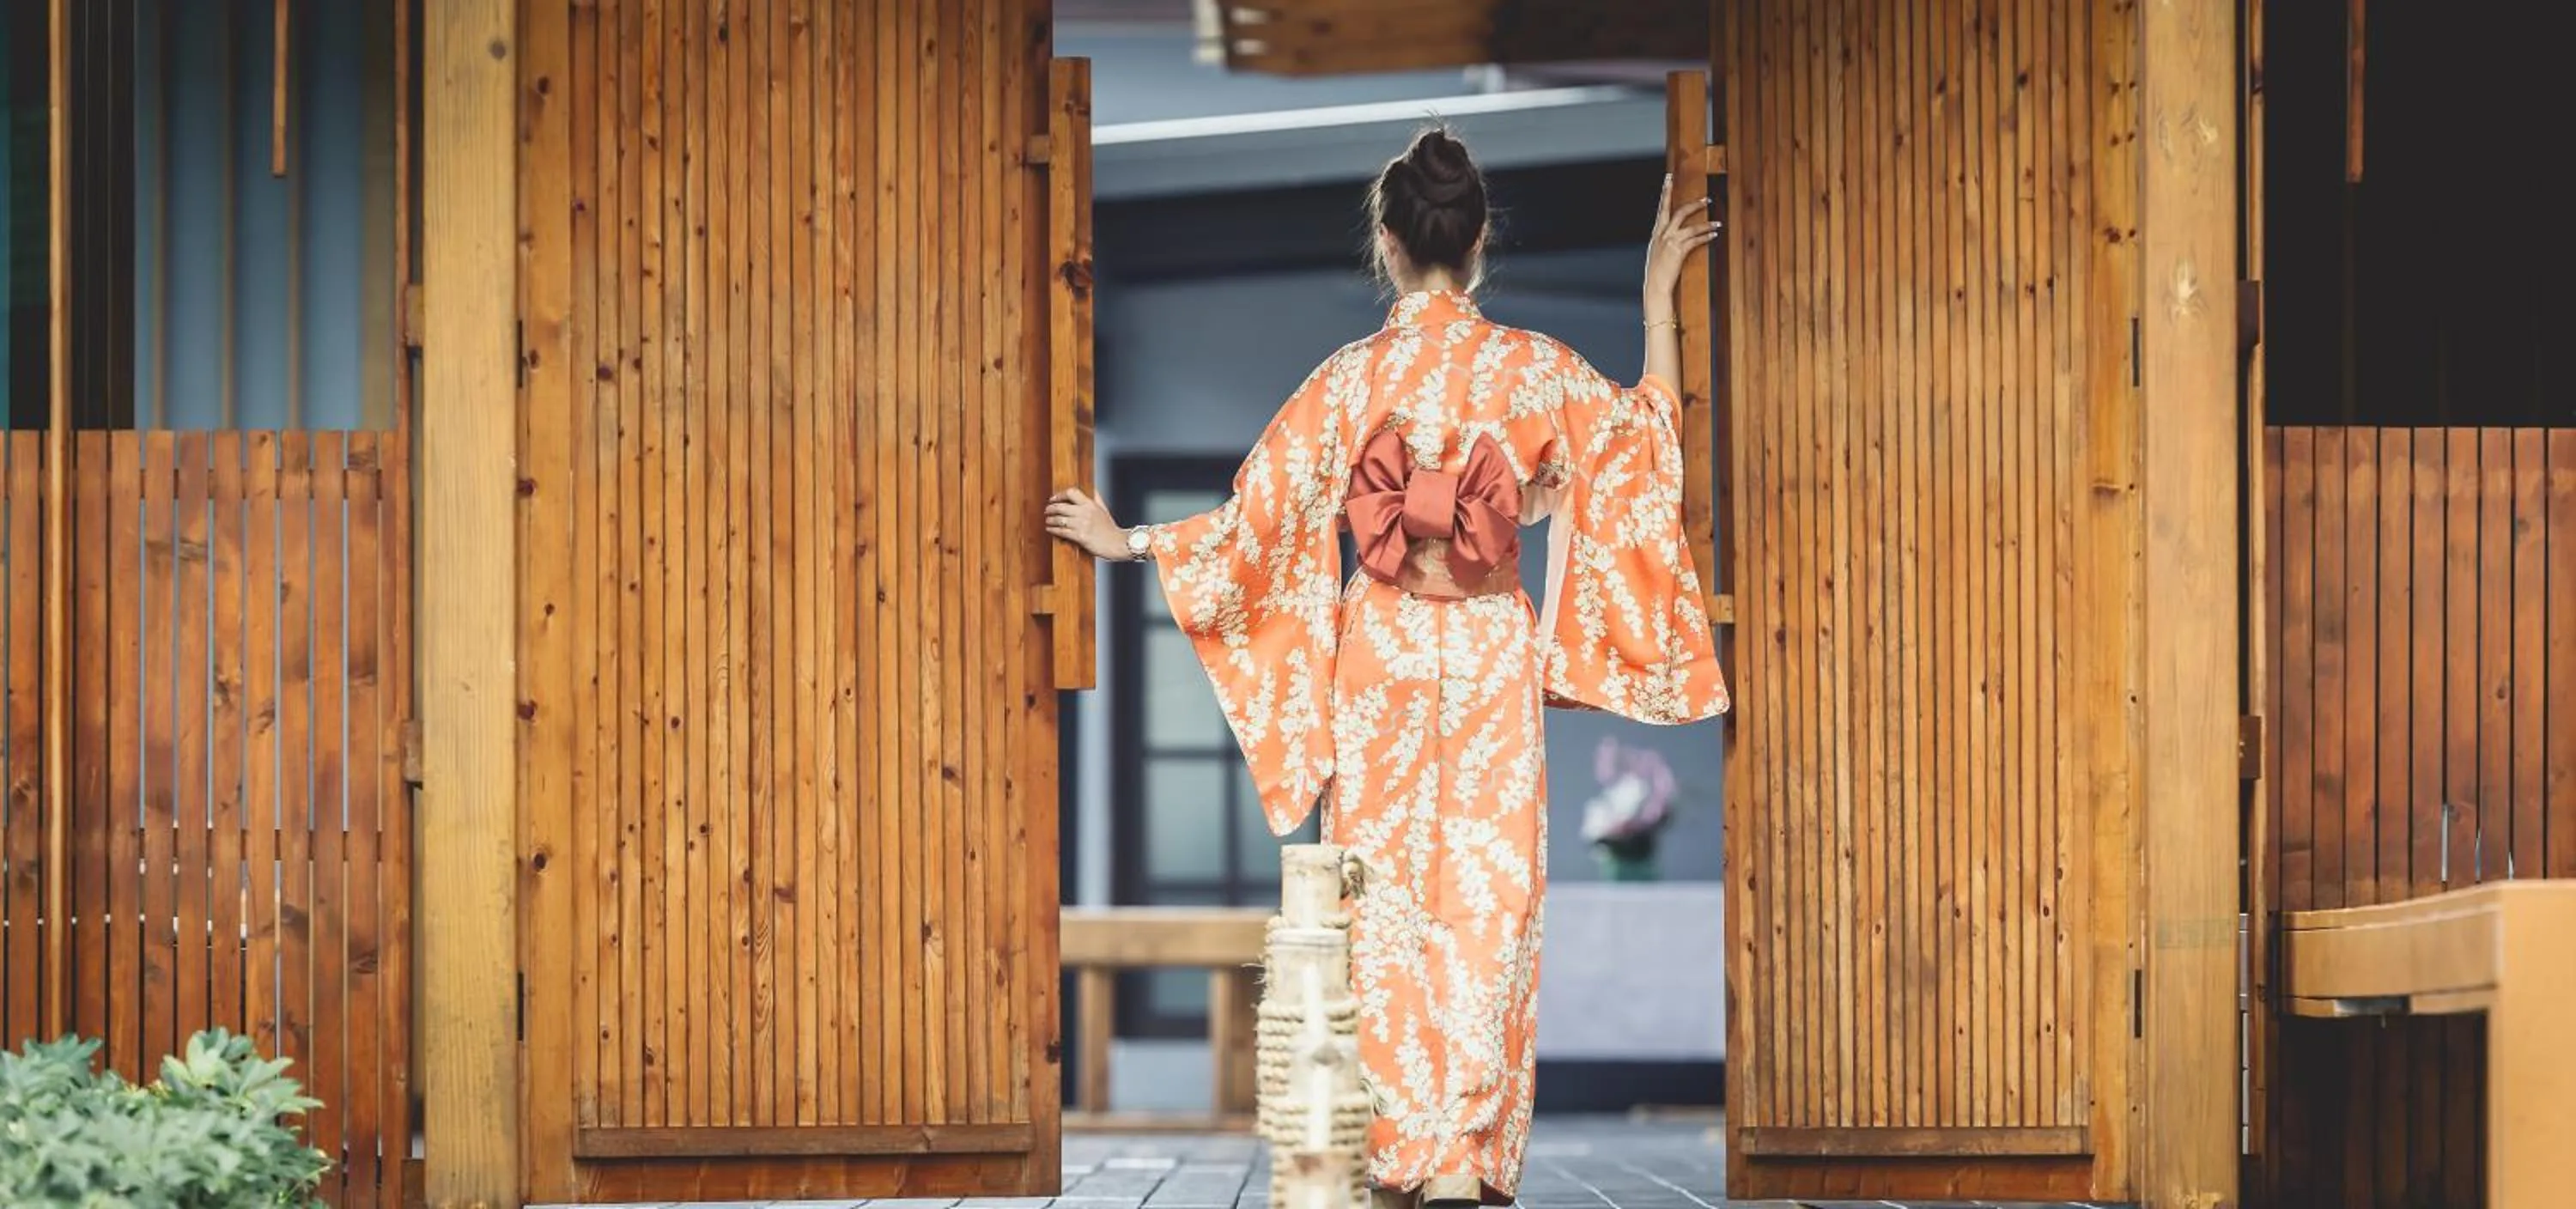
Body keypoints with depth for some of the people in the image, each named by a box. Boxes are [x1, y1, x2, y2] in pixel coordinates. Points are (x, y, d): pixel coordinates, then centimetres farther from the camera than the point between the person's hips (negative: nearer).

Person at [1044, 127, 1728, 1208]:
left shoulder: (1352, 379, -9)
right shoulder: (1535, 369, -7)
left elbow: (1260, 519, -5)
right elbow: (1646, 443, 8)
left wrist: (1125, 540, 8)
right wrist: (1658, 294, 11)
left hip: (1383, 650, 0)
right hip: (1494, 650, 1)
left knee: (1386, 890, 7)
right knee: (1487, 895, 5)